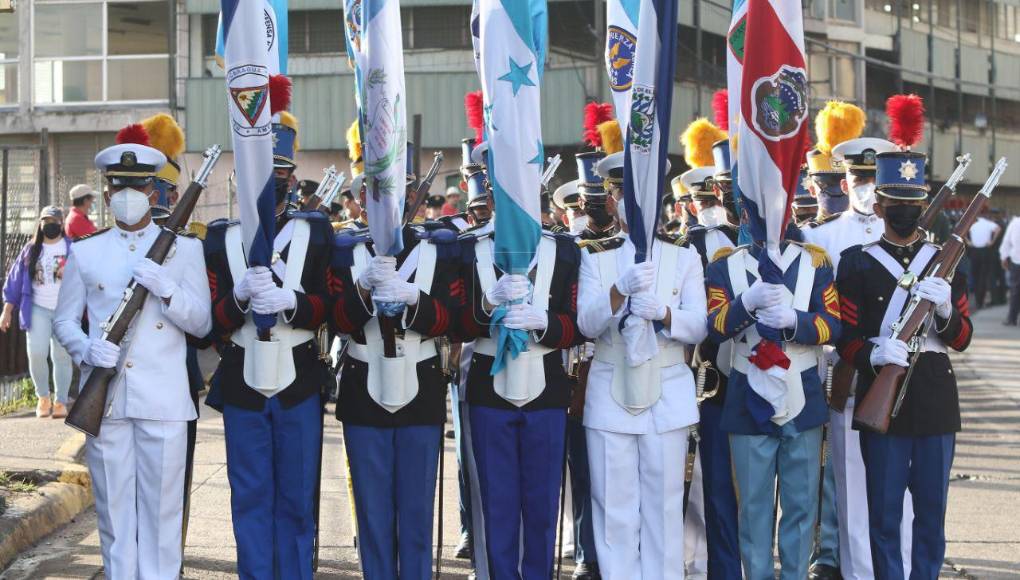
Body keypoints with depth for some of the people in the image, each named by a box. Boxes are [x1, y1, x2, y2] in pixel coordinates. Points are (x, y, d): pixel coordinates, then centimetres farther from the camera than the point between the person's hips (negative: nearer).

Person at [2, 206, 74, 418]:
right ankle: (43, 397, 7)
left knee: (62, 356, 1)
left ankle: (60, 402, 11)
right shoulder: (31, 250, 10)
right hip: (38, 309, 1)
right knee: (36, 353, -13)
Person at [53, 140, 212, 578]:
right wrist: (86, 349, -11)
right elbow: (64, 320, 11)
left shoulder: (184, 249, 7)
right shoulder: (85, 253, 11)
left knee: (161, 508, 0)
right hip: (105, 400, 1)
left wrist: (166, 288, -14)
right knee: (113, 509, 5)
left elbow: (202, 324, 3)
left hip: (163, 400, -1)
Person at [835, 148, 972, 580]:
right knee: (884, 511, 2)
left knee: (932, 510, 7)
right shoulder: (857, 264, 1)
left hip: (935, 398, 2)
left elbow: (963, 339, 6)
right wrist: (872, 355, -24)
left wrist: (945, 310, -16)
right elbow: (846, 339, -2)